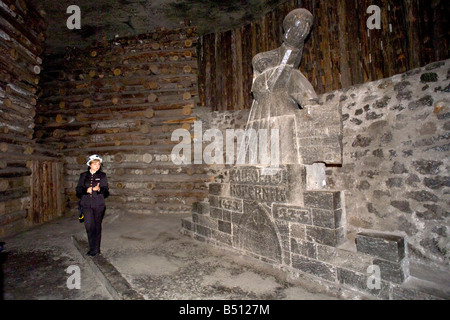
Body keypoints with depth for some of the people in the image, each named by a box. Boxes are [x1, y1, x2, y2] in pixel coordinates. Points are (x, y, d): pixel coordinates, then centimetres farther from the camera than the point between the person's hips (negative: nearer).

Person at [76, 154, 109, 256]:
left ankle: (96, 249, 19)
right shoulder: (83, 175, 10)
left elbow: (106, 191, 3)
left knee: (97, 226, 5)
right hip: (86, 204, 1)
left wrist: (99, 189, -19)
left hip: (98, 204, -1)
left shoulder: (102, 175, 6)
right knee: (89, 226, -5)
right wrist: (86, 190, -12)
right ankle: (92, 247, 13)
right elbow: (78, 189, 8)